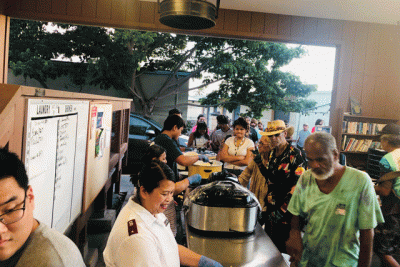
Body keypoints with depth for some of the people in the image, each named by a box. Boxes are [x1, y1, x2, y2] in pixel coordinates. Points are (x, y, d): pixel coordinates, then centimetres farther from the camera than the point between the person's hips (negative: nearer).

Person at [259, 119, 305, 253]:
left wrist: (281, 210, -17)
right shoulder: (272, 154, 9)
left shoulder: (294, 154, -12)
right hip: (271, 207, 7)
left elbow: (298, 185, -16)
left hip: (286, 208, -6)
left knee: (283, 248, 1)